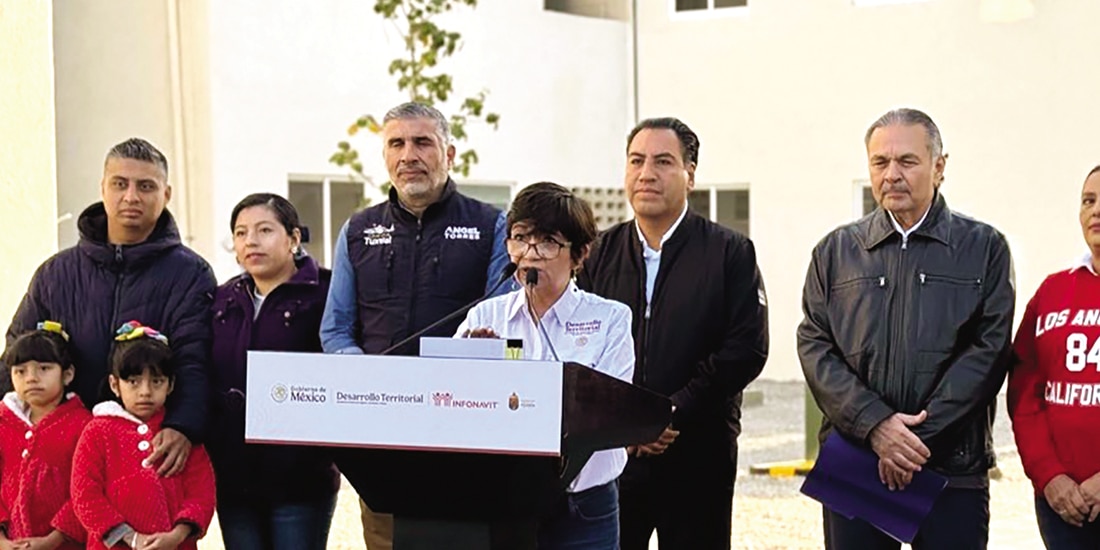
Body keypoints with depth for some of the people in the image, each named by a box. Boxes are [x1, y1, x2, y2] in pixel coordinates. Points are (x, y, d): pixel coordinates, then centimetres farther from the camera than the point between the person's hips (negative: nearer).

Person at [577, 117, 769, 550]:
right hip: (609, 454, 2)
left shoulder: (730, 252, 2)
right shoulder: (600, 253, 10)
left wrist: (672, 414, -14)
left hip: (698, 454, -2)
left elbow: (747, 349, -7)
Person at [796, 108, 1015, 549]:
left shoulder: (984, 248, 6)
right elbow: (814, 347, 3)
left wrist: (919, 435, -12)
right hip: (851, 465, 2)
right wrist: (874, 424, -12)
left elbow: (988, 349, -3)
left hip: (953, 468, -1)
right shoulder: (835, 251, 11)